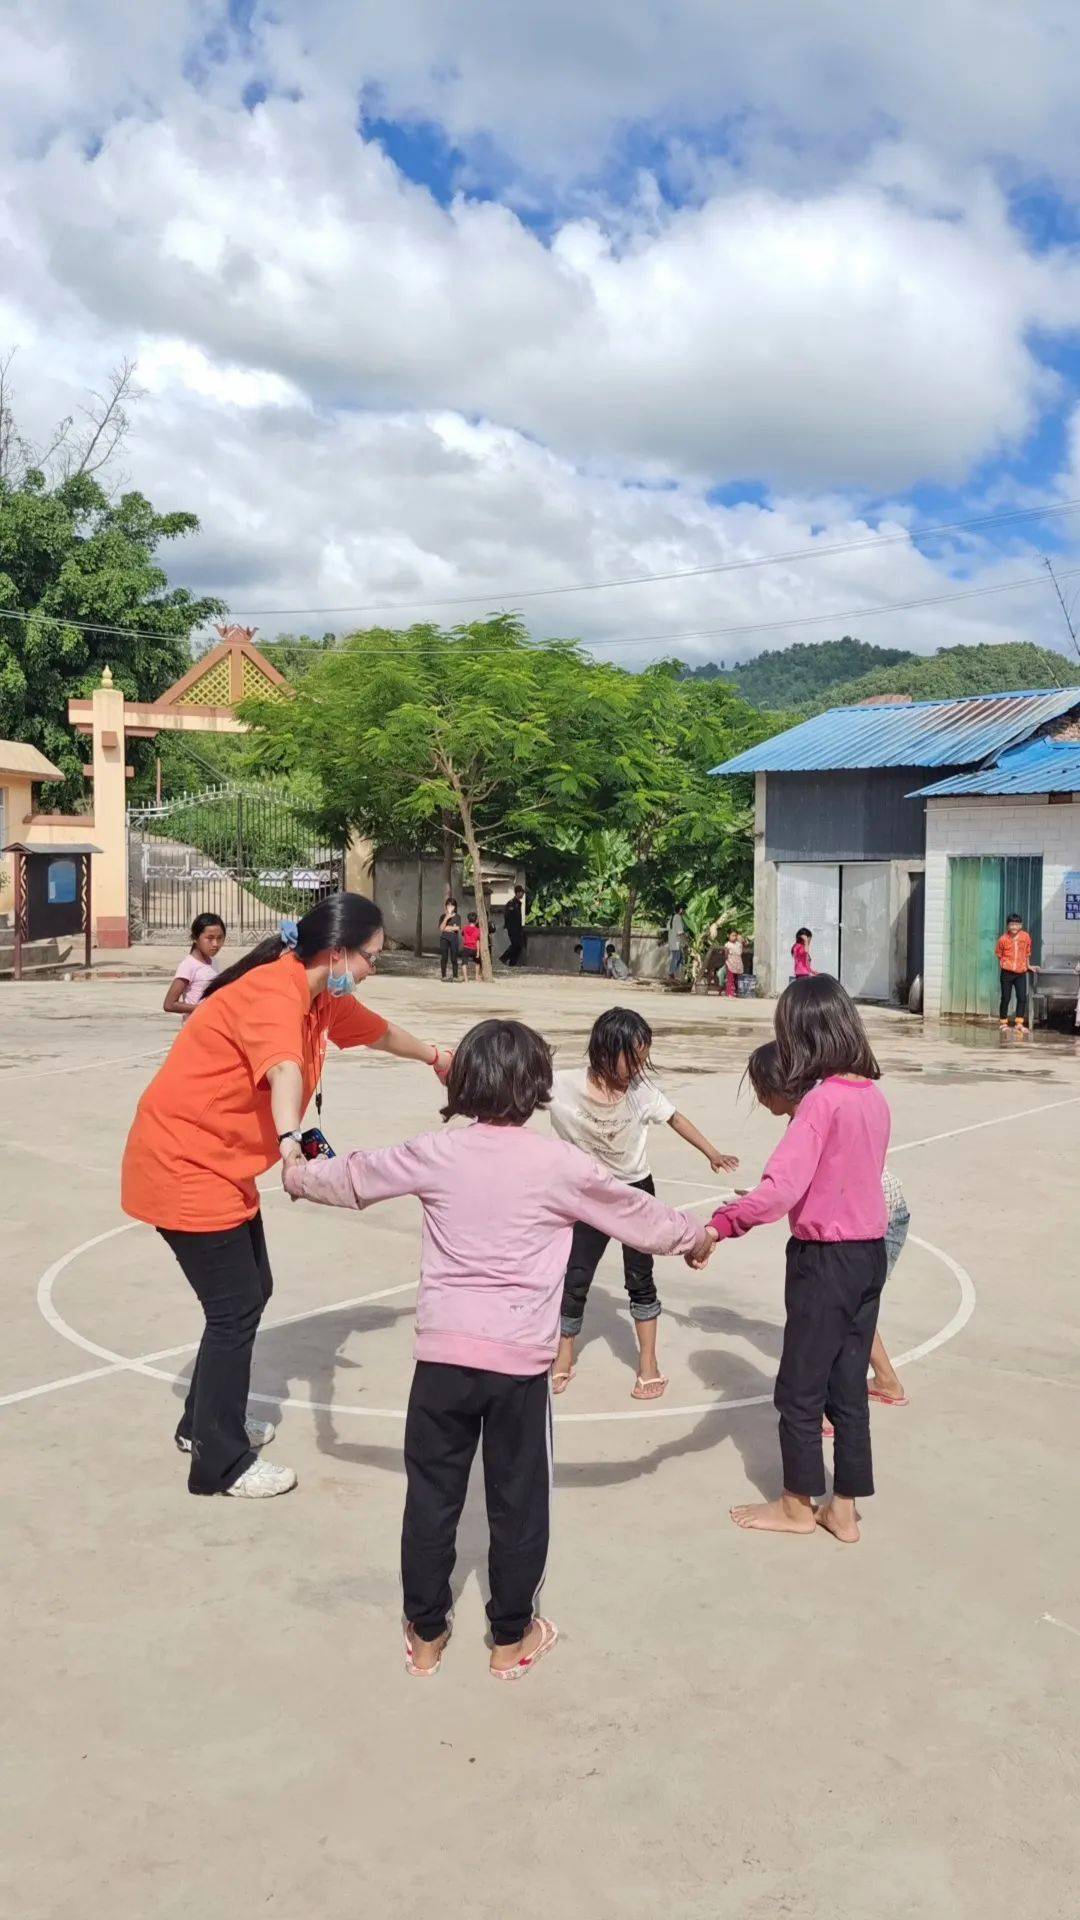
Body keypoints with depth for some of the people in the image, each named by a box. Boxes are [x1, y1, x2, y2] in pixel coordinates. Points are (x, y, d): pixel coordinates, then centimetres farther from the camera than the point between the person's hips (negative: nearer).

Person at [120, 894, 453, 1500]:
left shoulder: (324, 999, 3)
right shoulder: (273, 990, -26)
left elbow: (380, 1032, 24)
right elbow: (284, 1069, -47)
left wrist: (437, 1056, 39)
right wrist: (290, 1142, -64)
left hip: (224, 1165, 10)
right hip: (183, 1165, -10)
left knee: (252, 1292, 17)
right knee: (236, 1308, -3)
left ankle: (205, 1422, 35)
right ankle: (220, 1464, 11)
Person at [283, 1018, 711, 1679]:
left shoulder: (437, 1154, 0)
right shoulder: (559, 1164, -5)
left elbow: (356, 1176, 16)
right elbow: (640, 1216, 8)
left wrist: (298, 1175, 36)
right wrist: (696, 1233, 28)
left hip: (443, 1354, 2)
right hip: (520, 1360, -1)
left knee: (432, 1496, 15)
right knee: (518, 1502, 14)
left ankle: (426, 1634, 28)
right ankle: (513, 1637, 27)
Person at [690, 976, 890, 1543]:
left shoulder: (822, 1100, -21)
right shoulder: (874, 1096, 3)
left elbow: (781, 1188, -31)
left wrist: (719, 1225, -33)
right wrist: (775, 1199, 12)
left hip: (824, 1259, -7)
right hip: (870, 1253, 7)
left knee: (799, 1389, 10)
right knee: (848, 1388, 16)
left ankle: (798, 1506, 26)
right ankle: (843, 1510, 26)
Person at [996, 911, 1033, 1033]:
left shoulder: (1025, 937, -1)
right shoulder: (1003, 939, -7)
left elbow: (1027, 952, 13)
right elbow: (999, 954, 5)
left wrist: (1028, 965, 16)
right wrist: (1002, 965, -4)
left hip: (1021, 973, 2)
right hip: (1007, 973, -2)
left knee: (1022, 998, -6)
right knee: (1006, 998, 4)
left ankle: (1019, 1023, 1)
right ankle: (1003, 1023, 15)